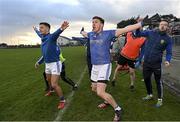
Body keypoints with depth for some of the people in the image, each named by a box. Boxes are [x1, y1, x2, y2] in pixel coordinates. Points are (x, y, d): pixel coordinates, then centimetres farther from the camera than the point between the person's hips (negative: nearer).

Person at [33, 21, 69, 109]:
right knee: (48, 80, 28)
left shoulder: (51, 37, -19)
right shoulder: (43, 37, 5)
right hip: (47, 64, 9)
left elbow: (56, 33, -43)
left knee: (54, 84, -10)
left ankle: (62, 100, 9)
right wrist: (35, 30, 52)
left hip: (55, 64, -9)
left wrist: (61, 29, -66)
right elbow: (39, 34, 30)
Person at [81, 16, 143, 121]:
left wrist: (142, 23, -18)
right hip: (95, 66, 8)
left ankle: (117, 109, 8)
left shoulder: (108, 33, -9)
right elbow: (84, 33, 33)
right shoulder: (91, 34, 8)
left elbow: (125, 29, -14)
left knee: (100, 92, -16)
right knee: (94, 89, 20)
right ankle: (107, 101, 48)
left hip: (104, 66, -8)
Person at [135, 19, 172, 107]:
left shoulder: (168, 39, -3)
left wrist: (167, 60, -19)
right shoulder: (151, 33, 0)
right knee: (146, 79, 15)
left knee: (158, 81, 6)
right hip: (146, 62, 3)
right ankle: (150, 95, 38)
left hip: (156, 63, -3)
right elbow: (138, 34, 2)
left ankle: (160, 99, 25)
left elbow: (169, 52, -1)